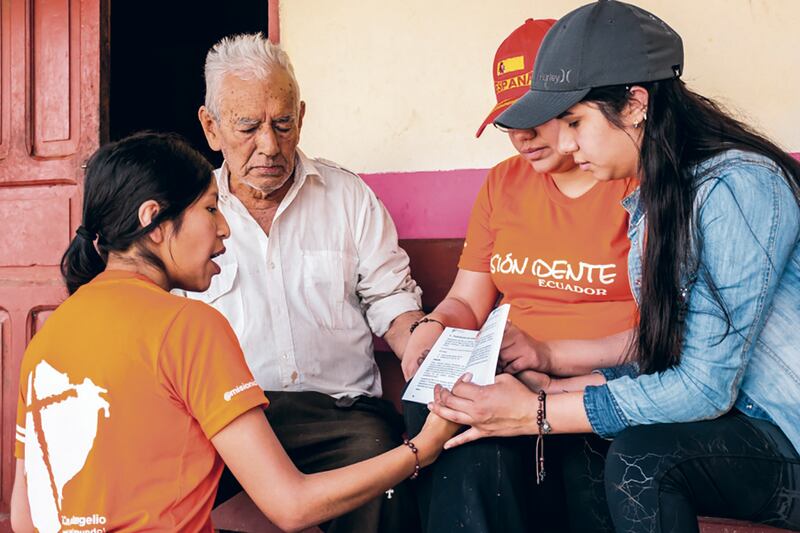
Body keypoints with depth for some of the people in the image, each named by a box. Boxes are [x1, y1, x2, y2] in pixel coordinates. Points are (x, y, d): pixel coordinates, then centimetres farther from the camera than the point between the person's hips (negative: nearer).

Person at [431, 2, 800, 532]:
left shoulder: (737, 188, -21)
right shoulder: (648, 204, 7)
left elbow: (707, 385, -24)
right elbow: (661, 363, 8)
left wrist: (537, 413, -22)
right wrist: (555, 391, -4)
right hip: (736, 422, 7)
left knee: (641, 455, -31)